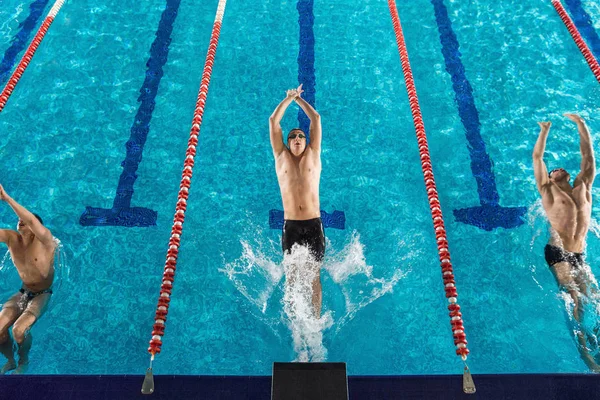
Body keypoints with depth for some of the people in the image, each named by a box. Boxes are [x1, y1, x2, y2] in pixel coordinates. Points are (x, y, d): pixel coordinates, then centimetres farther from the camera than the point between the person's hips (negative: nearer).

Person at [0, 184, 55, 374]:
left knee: (19, 329, -24)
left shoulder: (45, 240, -21)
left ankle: (23, 361, 9)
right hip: (23, 293, 5)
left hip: (42, 295, -5)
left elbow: (33, 221, -42)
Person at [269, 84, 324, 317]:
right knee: (292, 275, 5)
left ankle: (316, 319, 10)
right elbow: (273, 121, 10)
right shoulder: (281, 157, 11)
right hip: (290, 226, 0)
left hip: (314, 225, 0)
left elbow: (316, 119, 11)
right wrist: (289, 98, 18)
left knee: (314, 275, 4)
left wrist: (298, 98, 21)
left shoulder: (313, 155, 10)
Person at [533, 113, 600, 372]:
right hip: (557, 253, -4)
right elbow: (537, 158, 11)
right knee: (574, 297, -12)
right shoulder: (548, 191, 11)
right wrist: (544, 130, 14)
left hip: (579, 255, 4)